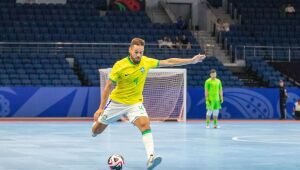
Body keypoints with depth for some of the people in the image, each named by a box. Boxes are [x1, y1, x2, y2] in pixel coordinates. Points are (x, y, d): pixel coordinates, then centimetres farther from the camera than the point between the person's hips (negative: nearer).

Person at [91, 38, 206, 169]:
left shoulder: (146, 62, -9)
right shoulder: (119, 66, -19)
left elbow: (169, 62, -1)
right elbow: (108, 86, -13)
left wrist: (192, 60, -2)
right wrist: (101, 108, -15)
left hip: (135, 102, 1)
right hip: (116, 102, -1)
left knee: (145, 124, -27)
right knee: (96, 131, 10)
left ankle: (150, 157, -37)